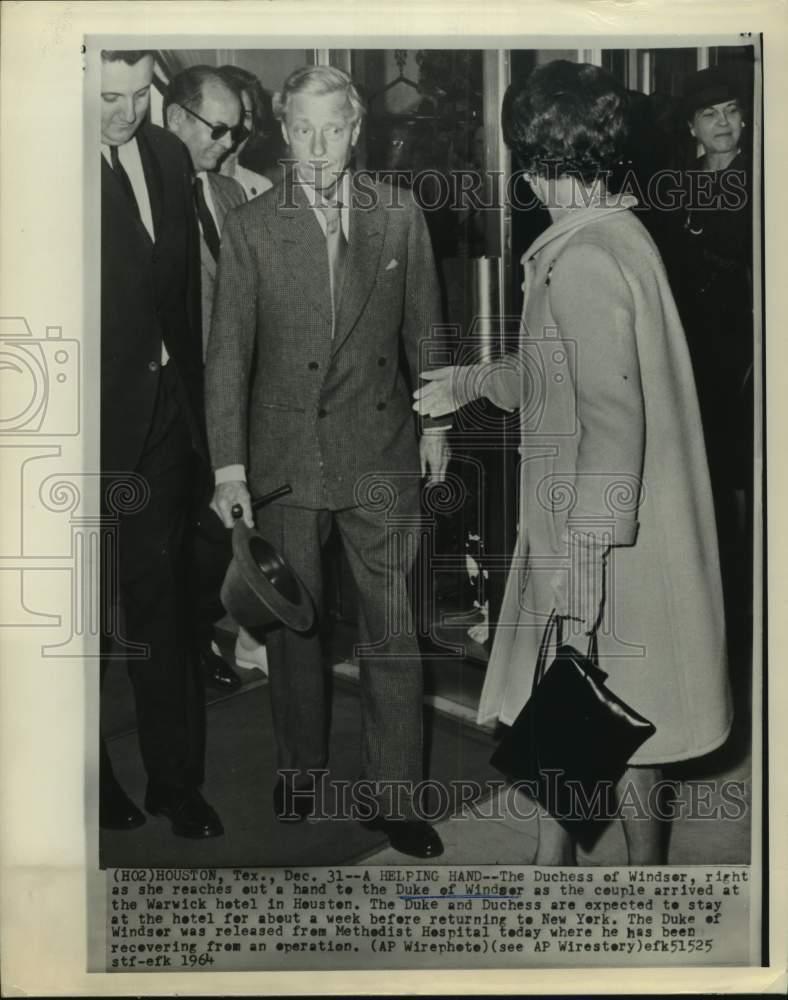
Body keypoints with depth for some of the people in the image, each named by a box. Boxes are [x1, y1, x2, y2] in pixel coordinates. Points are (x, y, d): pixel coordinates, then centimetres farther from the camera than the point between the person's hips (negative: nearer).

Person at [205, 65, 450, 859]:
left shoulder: (399, 216, 5)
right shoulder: (250, 227, 0)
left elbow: (423, 329, 12)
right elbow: (228, 351, -3)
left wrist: (435, 421, 11)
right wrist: (229, 464, -7)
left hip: (382, 452, 1)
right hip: (286, 454, 0)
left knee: (393, 634, 2)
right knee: (292, 625, 12)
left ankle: (395, 798, 16)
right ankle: (300, 771, 33)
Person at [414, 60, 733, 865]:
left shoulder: (583, 260, -21)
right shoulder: (615, 234, 10)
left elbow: (613, 419, -26)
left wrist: (582, 558, -25)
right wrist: (470, 383, 32)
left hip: (600, 531, -10)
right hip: (575, 523, 10)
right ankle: (553, 857, 36)